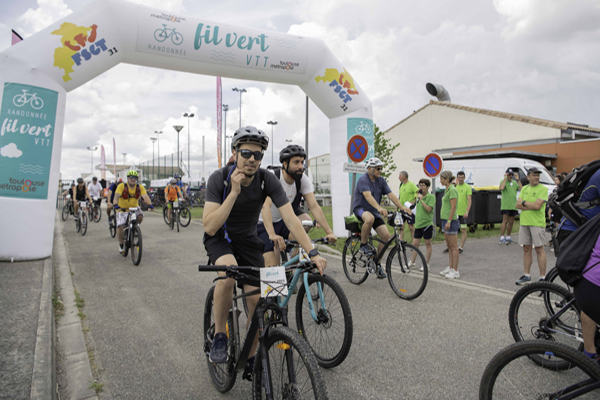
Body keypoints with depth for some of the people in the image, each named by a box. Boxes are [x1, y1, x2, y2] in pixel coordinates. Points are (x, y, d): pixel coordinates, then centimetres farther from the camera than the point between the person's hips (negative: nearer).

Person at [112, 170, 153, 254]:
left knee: (140, 216, -30)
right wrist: (115, 205, -48)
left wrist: (150, 204, -42)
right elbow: (116, 196, -27)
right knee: (120, 226, -15)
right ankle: (121, 244, 11)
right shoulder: (122, 186, -15)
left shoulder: (140, 187, -9)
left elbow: (145, 197, -22)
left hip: (134, 208, 2)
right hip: (122, 210, -2)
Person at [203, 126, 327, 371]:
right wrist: (234, 192, -38)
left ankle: (251, 357, 17)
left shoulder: (267, 180, -18)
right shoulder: (219, 178, -23)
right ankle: (219, 336, -12)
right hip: (220, 238, -2)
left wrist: (312, 252, -35)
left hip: (248, 240, 2)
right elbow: (210, 227, -30)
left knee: (257, 300, -8)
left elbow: (290, 218, -24)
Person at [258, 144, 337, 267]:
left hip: (284, 220, 5)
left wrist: (329, 232, -30)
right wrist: (272, 235, -54)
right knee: (272, 267, -16)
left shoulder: (303, 180, -13)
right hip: (264, 225, -4)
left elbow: (314, 206, -19)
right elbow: (265, 206, -39)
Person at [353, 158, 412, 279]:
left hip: (374, 211, 6)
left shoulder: (381, 181, 4)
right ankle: (363, 245, -17)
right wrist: (379, 208, -49)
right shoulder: (363, 180, -17)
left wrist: (403, 207, -20)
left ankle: (377, 264, 6)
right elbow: (368, 196, -33)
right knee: (370, 218, -42)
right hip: (360, 209, -6)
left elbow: (391, 195, -5)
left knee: (386, 236, -10)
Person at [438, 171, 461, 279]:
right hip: (445, 219, 10)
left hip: (451, 220, -10)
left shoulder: (452, 190, -14)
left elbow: (453, 207, -19)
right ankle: (450, 267, 21)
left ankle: (455, 271, 1)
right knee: (449, 246, 13)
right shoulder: (447, 190, 15)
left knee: (454, 247, -4)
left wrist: (449, 221, -21)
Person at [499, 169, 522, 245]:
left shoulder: (514, 183, 16)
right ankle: (502, 238, -11)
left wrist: (518, 179, 1)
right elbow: (501, 188, -22)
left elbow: (521, 189, 3)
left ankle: (508, 237, 19)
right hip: (505, 205, -6)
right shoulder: (503, 181, 0)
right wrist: (505, 178, -14)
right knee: (505, 221, -12)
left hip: (513, 206, 6)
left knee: (511, 222, 9)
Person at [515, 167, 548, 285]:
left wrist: (524, 202, -3)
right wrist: (531, 206, -10)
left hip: (537, 223, -6)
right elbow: (518, 205, 5)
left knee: (539, 249, -3)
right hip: (524, 222, 6)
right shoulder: (524, 189, 14)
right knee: (526, 249, 10)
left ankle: (542, 277, 3)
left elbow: (537, 206, -16)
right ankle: (527, 276, 19)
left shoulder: (543, 189, -5)